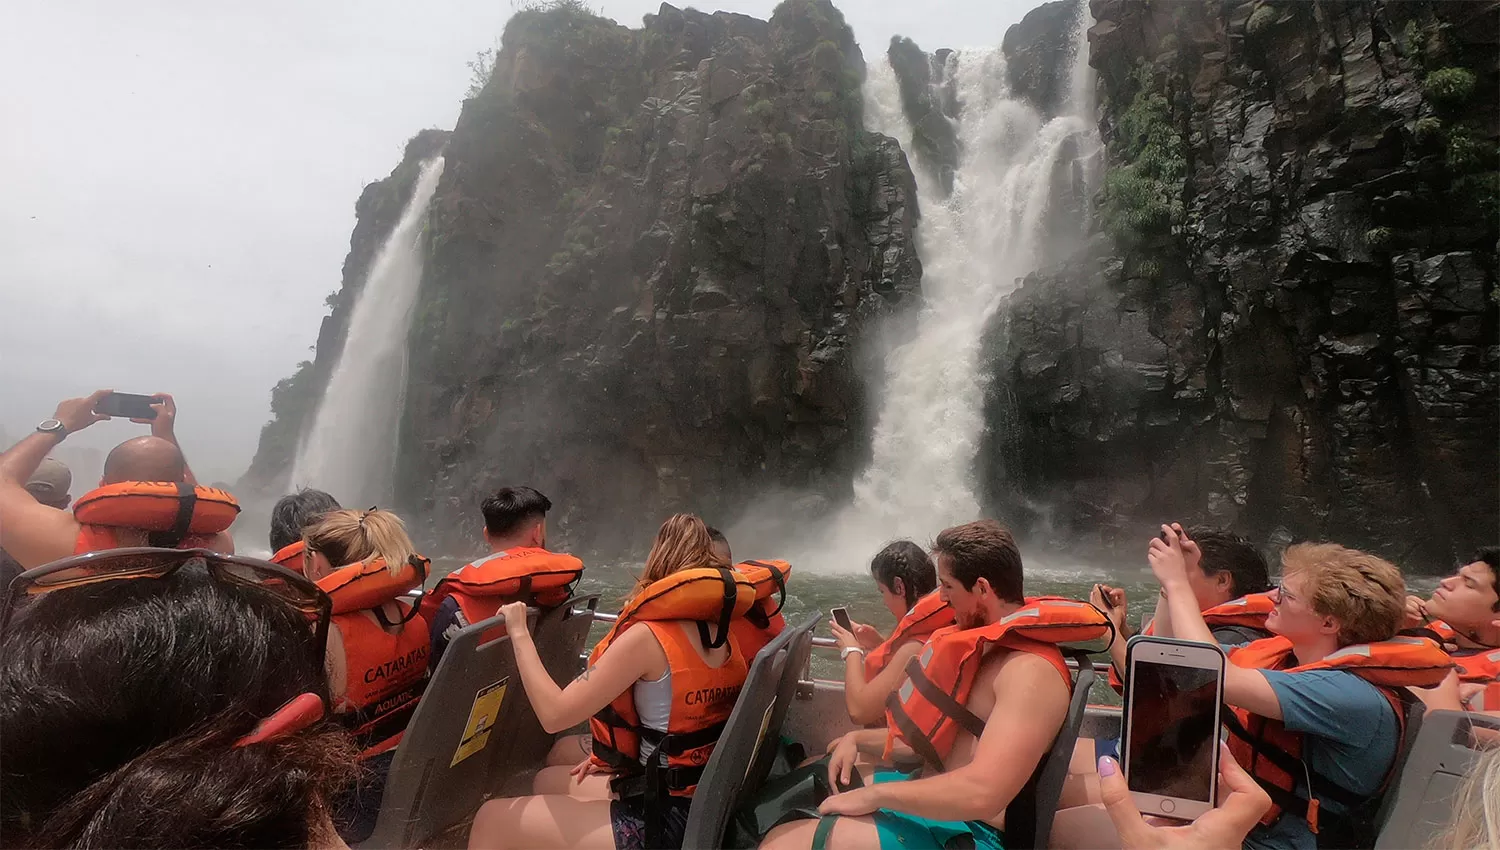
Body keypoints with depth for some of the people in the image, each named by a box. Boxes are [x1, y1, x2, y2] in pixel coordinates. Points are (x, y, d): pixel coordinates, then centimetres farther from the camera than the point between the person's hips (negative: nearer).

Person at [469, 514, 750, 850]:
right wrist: (614, 758, 16)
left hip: (664, 823, -8)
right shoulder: (724, 638, 3)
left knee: (492, 820, 3)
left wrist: (519, 633, -9)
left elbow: (554, 714, -19)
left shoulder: (648, 635, -20)